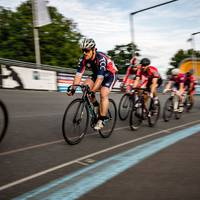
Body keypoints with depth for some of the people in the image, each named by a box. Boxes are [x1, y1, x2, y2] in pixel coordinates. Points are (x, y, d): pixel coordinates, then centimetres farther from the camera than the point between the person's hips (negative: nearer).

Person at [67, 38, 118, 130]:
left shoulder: (101, 58, -35)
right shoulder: (83, 59, -19)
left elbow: (100, 78, -42)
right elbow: (78, 75, -22)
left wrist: (92, 92, -50)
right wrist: (73, 89, -34)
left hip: (109, 74, -6)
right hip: (97, 74, 6)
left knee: (103, 94, -23)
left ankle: (102, 120, -14)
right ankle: (95, 104, 3)